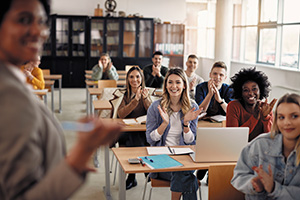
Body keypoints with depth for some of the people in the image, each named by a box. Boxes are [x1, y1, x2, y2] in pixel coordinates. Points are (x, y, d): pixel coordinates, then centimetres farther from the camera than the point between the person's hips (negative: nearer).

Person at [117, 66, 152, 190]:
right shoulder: (124, 94, 4)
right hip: (126, 130, 0)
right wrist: (135, 100, -23)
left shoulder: (146, 92, 8)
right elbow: (121, 115, -12)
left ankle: (131, 178, -9)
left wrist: (145, 98, -21)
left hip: (143, 130, 0)